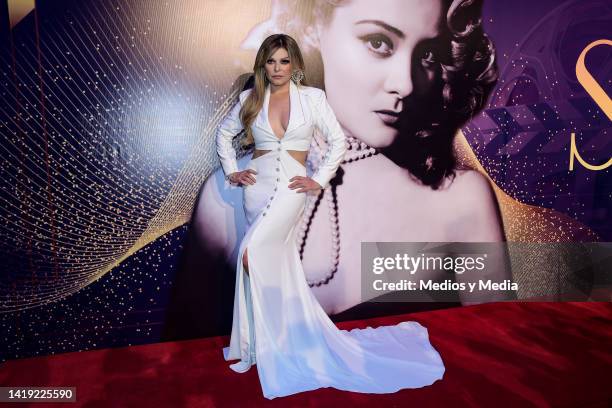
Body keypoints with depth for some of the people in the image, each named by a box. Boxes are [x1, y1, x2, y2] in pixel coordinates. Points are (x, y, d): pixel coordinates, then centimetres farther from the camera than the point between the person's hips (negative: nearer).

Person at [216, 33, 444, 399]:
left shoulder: (312, 97, 1)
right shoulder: (250, 98, 8)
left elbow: (339, 141, 1)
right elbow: (224, 134, 20)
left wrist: (320, 181, -6)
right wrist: (232, 171, 8)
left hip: (291, 186, -3)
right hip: (258, 186, 4)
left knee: (253, 252, -21)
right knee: (279, 263, 7)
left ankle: (256, 343, -1)